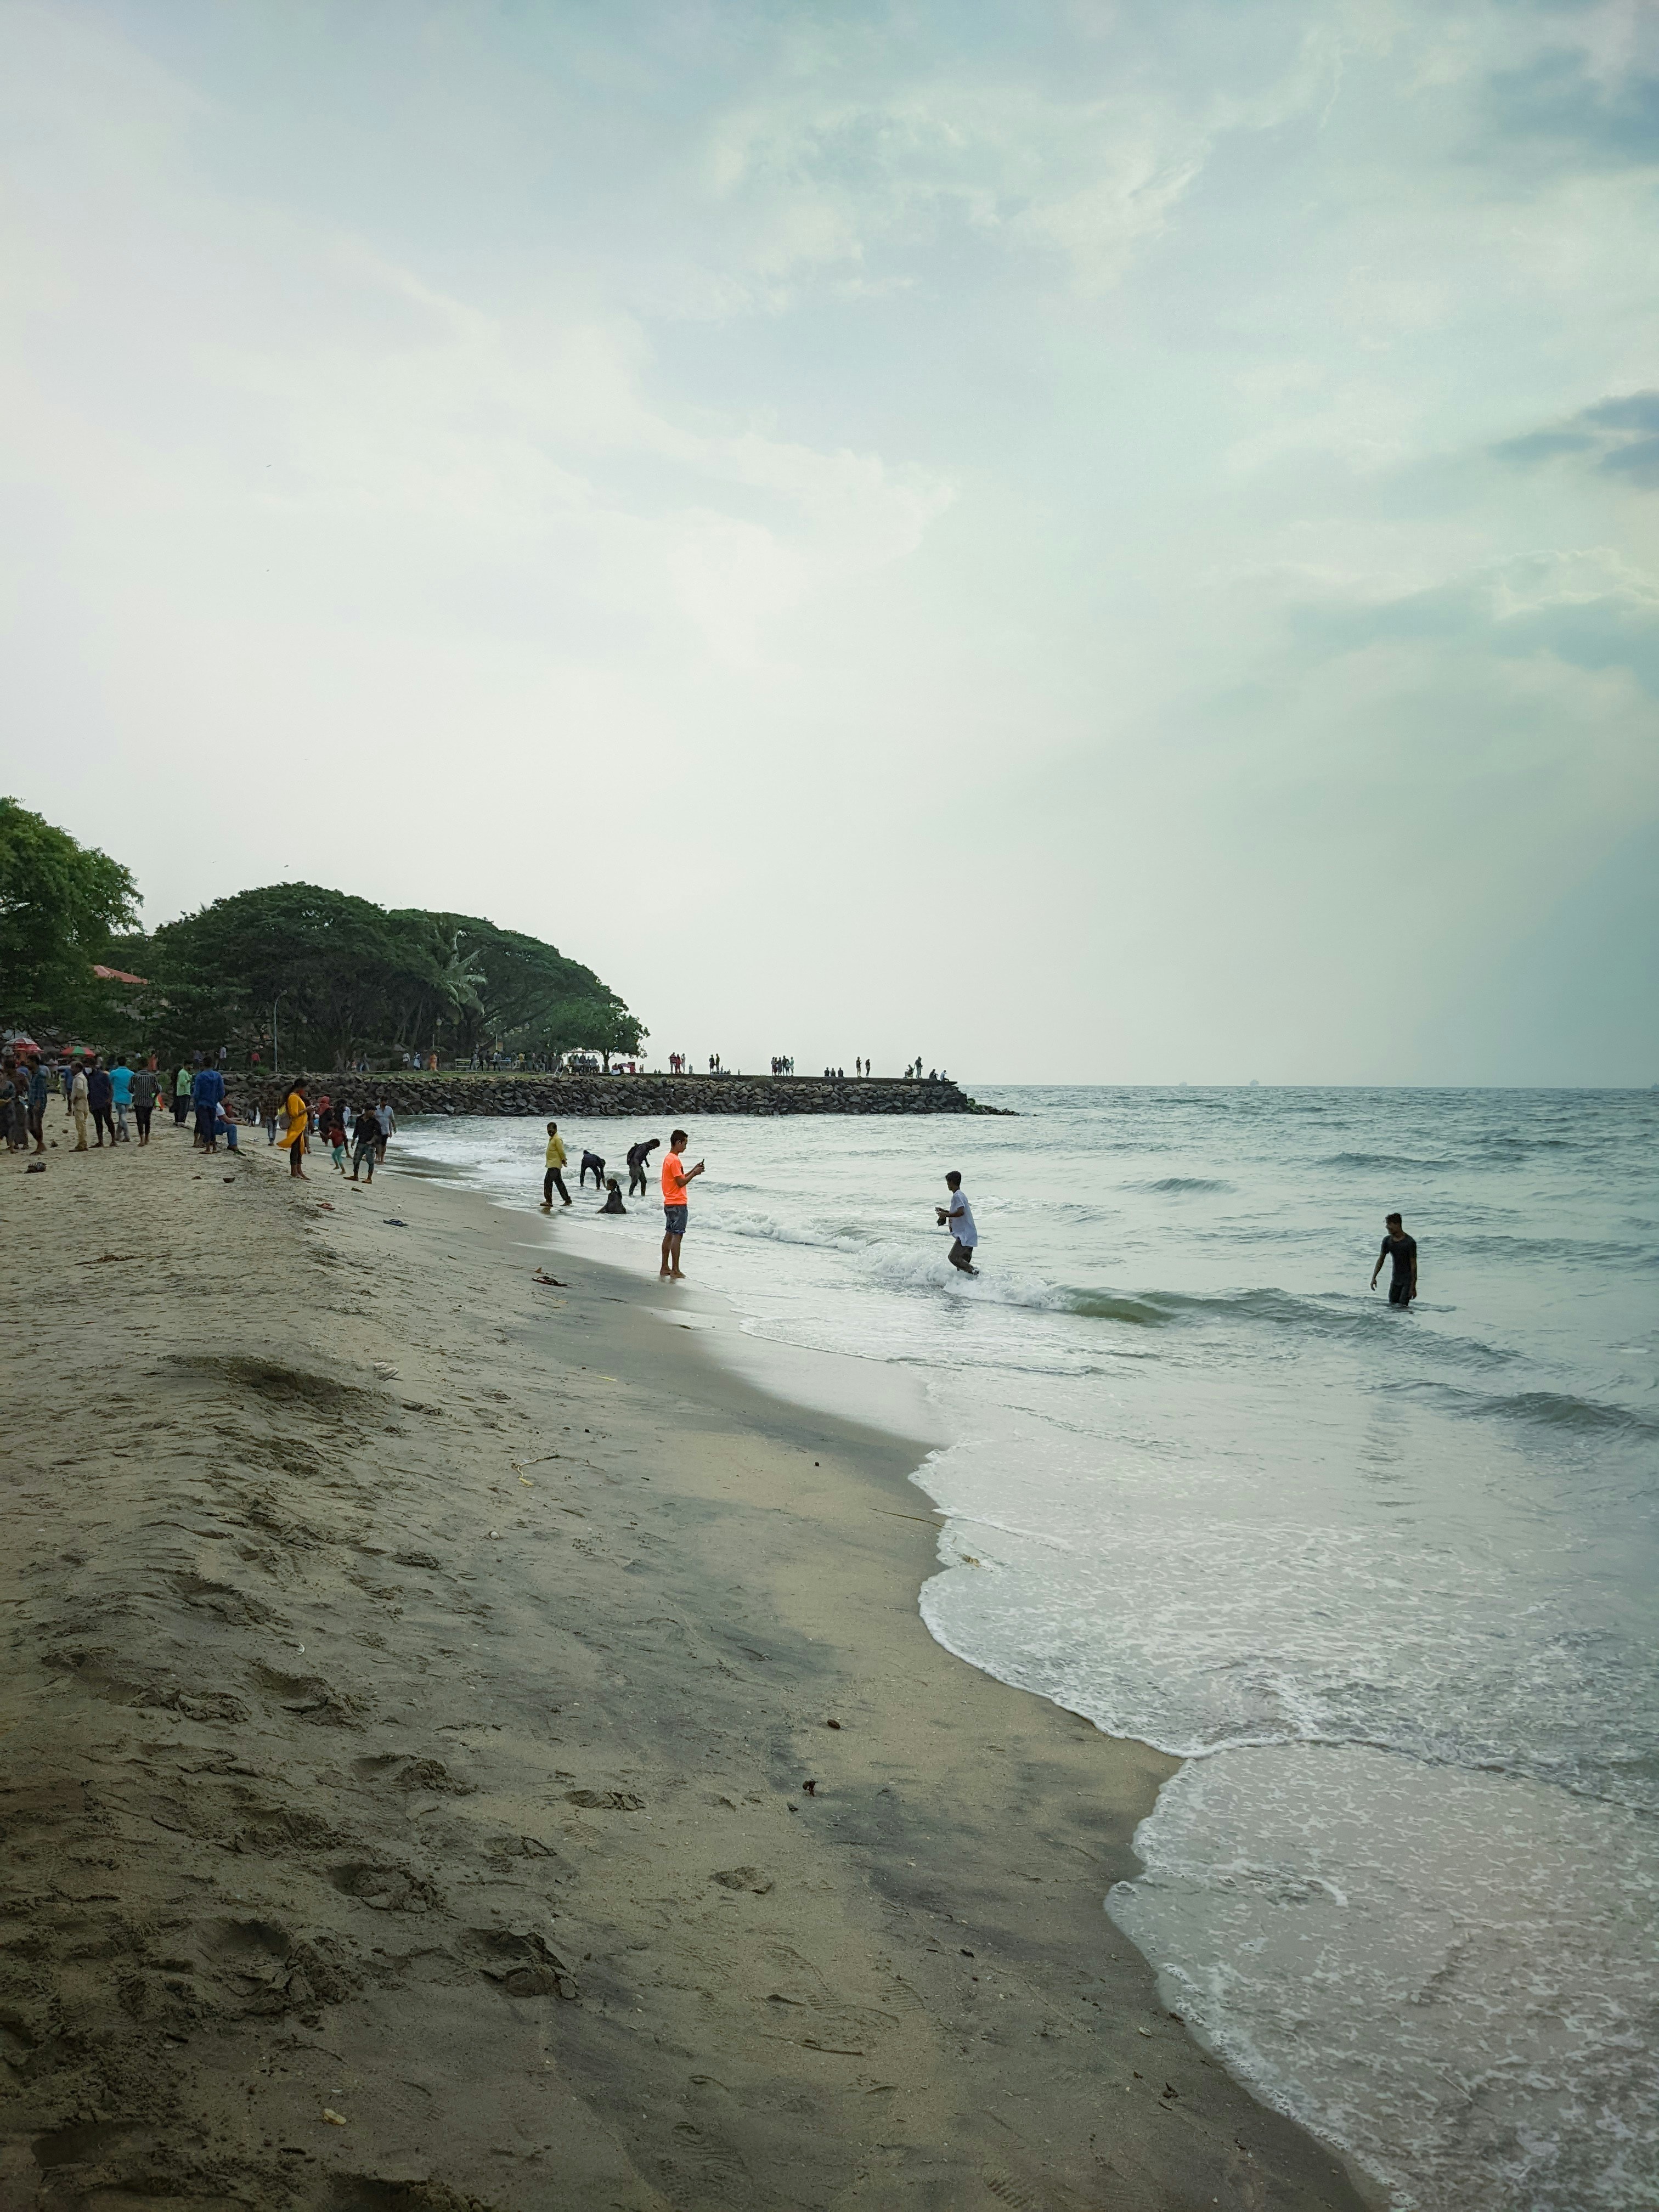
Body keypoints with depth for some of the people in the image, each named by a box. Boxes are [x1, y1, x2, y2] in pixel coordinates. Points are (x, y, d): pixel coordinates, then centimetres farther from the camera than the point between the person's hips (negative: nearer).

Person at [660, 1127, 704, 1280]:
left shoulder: (668, 1158, 15)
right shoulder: (675, 1160, -16)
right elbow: (681, 1183, -18)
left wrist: (693, 1170, 12)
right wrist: (695, 1173, -7)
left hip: (669, 1204, 10)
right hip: (678, 1204, -10)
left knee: (669, 1234, 12)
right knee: (677, 1235, -8)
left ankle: (665, 1268, 16)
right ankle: (675, 1271, -9)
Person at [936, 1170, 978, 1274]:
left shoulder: (957, 1195, -12)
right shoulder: (961, 1194, 19)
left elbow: (961, 1212, -27)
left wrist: (946, 1215, -17)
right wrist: (944, 1211, 28)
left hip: (965, 1236, -10)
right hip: (968, 1236, 10)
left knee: (954, 1257, -16)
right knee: (964, 1262, 11)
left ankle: (974, 1273, -21)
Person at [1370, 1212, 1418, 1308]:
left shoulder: (1410, 1242, -17)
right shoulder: (1387, 1241, -1)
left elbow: (1413, 1265, -15)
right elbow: (1381, 1259, 9)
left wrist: (1413, 1287, -17)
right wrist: (1374, 1278, 1)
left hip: (1408, 1280, -6)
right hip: (1396, 1279, 6)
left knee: (1402, 1306, -16)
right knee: (1392, 1306, 6)